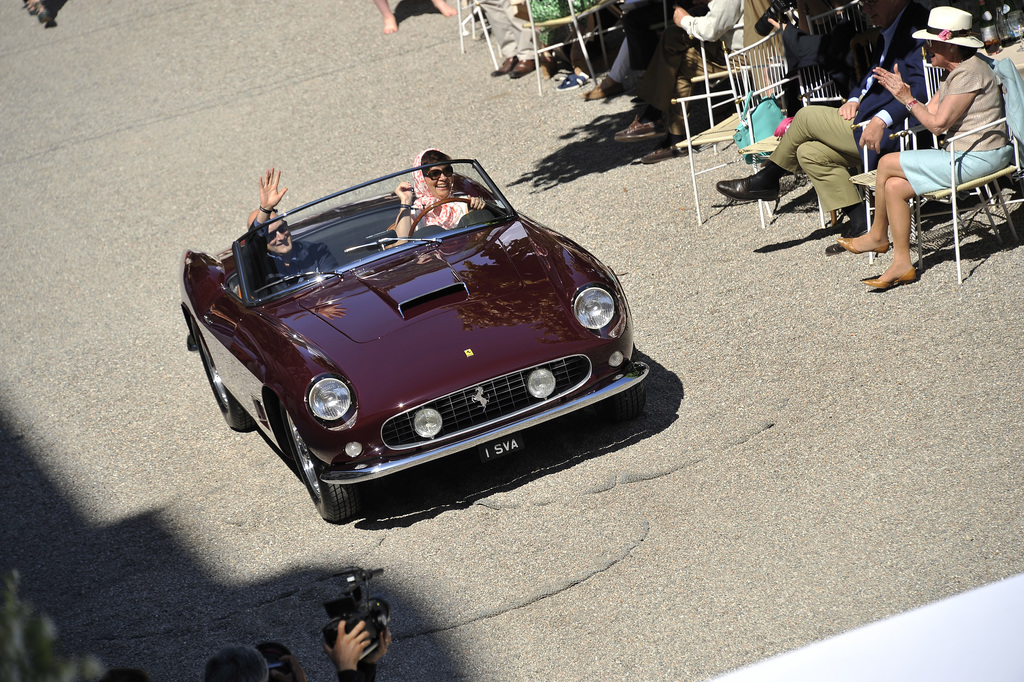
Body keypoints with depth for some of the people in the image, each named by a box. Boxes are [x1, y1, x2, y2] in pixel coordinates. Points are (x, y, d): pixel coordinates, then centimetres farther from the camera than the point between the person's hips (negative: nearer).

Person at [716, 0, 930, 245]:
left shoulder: (916, 27, -16)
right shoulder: (891, 29, 18)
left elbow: (920, 87, -27)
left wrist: (881, 120, -31)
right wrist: (854, 100, 8)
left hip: (889, 132, -11)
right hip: (872, 118, 11)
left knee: (806, 117, -6)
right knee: (809, 152, 6)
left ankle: (766, 179, 15)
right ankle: (858, 224, 3)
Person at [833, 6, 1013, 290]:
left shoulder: (970, 72, -17)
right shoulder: (953, 73, 16)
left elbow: (937, 123, -20)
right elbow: (929, 112, 11)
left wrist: (907, 99, -10)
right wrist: (902, 91, 0)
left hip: (979, 157, -10)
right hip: (963, 155, 10)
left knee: (887, 164, -10)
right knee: (894, 186, -3)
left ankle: (877, 236, 10)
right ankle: (901, 265, 0)